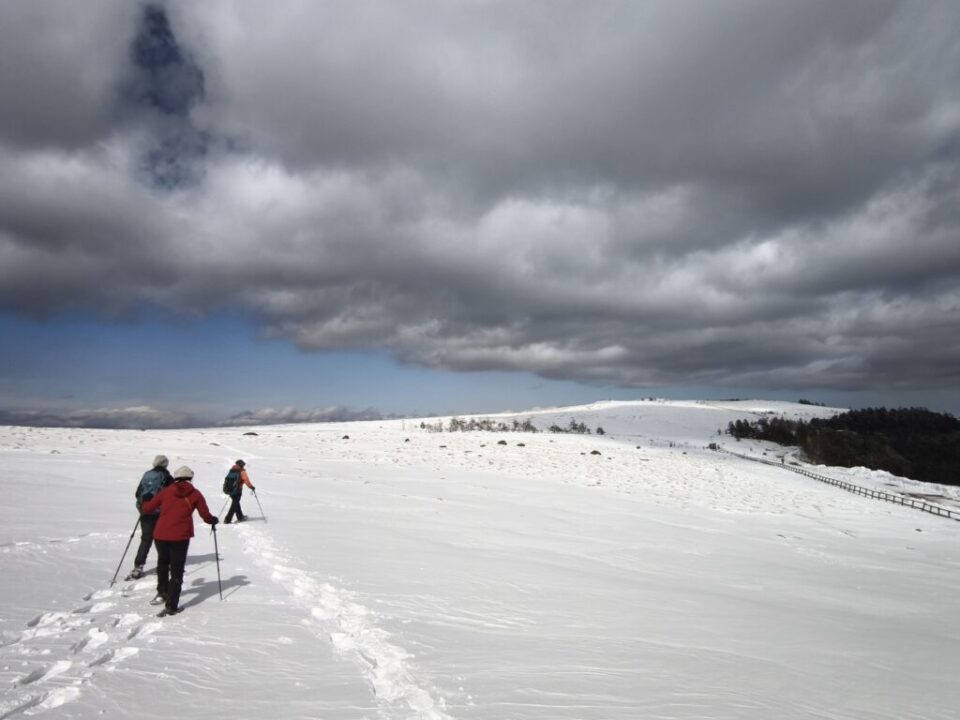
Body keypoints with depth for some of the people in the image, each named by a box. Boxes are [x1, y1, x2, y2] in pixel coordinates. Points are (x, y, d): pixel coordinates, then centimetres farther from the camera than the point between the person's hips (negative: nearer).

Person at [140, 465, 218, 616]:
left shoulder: (166, 491, 8)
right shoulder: (195, 494, 4)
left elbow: (148, 508, 11)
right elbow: (206, 516, 2)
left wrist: (144, 504, 34)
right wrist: (213, 520, 23)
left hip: (160, 535, 3)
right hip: (180, 537, -2)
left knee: (163, 563, 29)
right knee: (176, 570, 6)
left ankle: (162, 592, 36)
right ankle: (171, 605, 2)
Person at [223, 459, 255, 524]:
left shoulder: (232, 470, 12)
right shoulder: (242, 472, -6)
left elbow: (228, 480, 18)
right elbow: (246, 480, -10)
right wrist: (252, 487, 1)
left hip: (228, 489, 7)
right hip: (236, 490, -7)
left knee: (235, 502, 21)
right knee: (235, 504, 2)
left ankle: (240, 517, 33)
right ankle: (227, 520, -5)